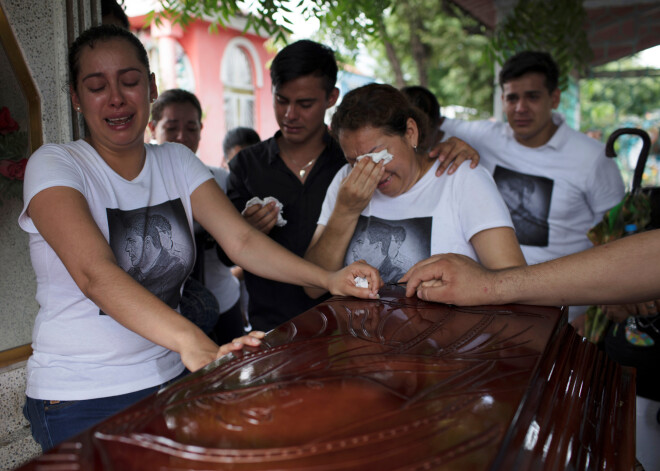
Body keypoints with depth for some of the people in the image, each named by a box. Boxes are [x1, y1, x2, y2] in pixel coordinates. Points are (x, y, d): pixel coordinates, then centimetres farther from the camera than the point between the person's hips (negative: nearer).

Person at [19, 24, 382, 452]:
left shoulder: (177, 163, 2)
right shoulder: (54, 166, -13)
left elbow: (241, 239, -9)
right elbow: (94, 273, -30)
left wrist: (329, 279, -25)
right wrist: (190, 340, -45)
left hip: (170, 377, 4)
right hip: (80, 399, -4)